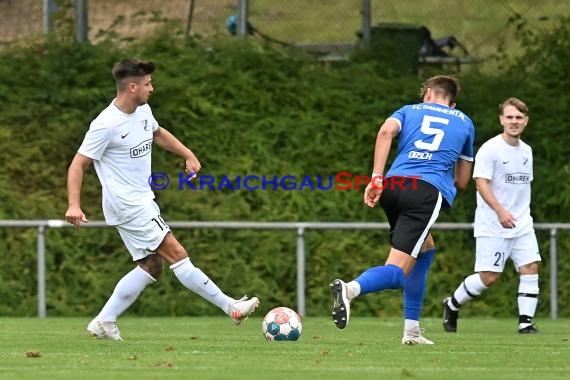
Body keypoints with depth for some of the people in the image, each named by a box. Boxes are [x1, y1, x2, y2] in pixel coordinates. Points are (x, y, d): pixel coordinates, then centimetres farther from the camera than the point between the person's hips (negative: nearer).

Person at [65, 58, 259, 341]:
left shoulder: (143, 111, 6)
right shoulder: (106, 125, -19)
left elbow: (158, 134, 29)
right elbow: (78, 164, -16)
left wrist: (188, 155, 17)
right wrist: (74, 205, -25)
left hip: (144, 201, 10)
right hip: (128, 206, -10)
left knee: (151, 266, 10)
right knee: (177, 254, -12)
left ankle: (104, 323, 14)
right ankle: (231, 308, -12)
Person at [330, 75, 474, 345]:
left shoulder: (410, 110, 25)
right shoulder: (464, 123, 27)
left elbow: (386, 131, 0)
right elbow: (462, 182, 29)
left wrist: (376, 178, -5)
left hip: (394, 185, 3)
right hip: (430, 191, -3)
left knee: (424, 249, 29)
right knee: (397, 272, -12)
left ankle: (412, 330, 25)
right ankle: (350, 289, -45)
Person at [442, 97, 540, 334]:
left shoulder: (526, 151, 12)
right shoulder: (490, 149, -11)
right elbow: (481, 183, -17)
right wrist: (500, 211, -28)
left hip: (522, 225, 7)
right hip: (492, 226, -7)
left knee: (530, 267, -8)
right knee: (489, 276, -6)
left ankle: (526, 322, -5)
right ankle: (452, 305, 17)